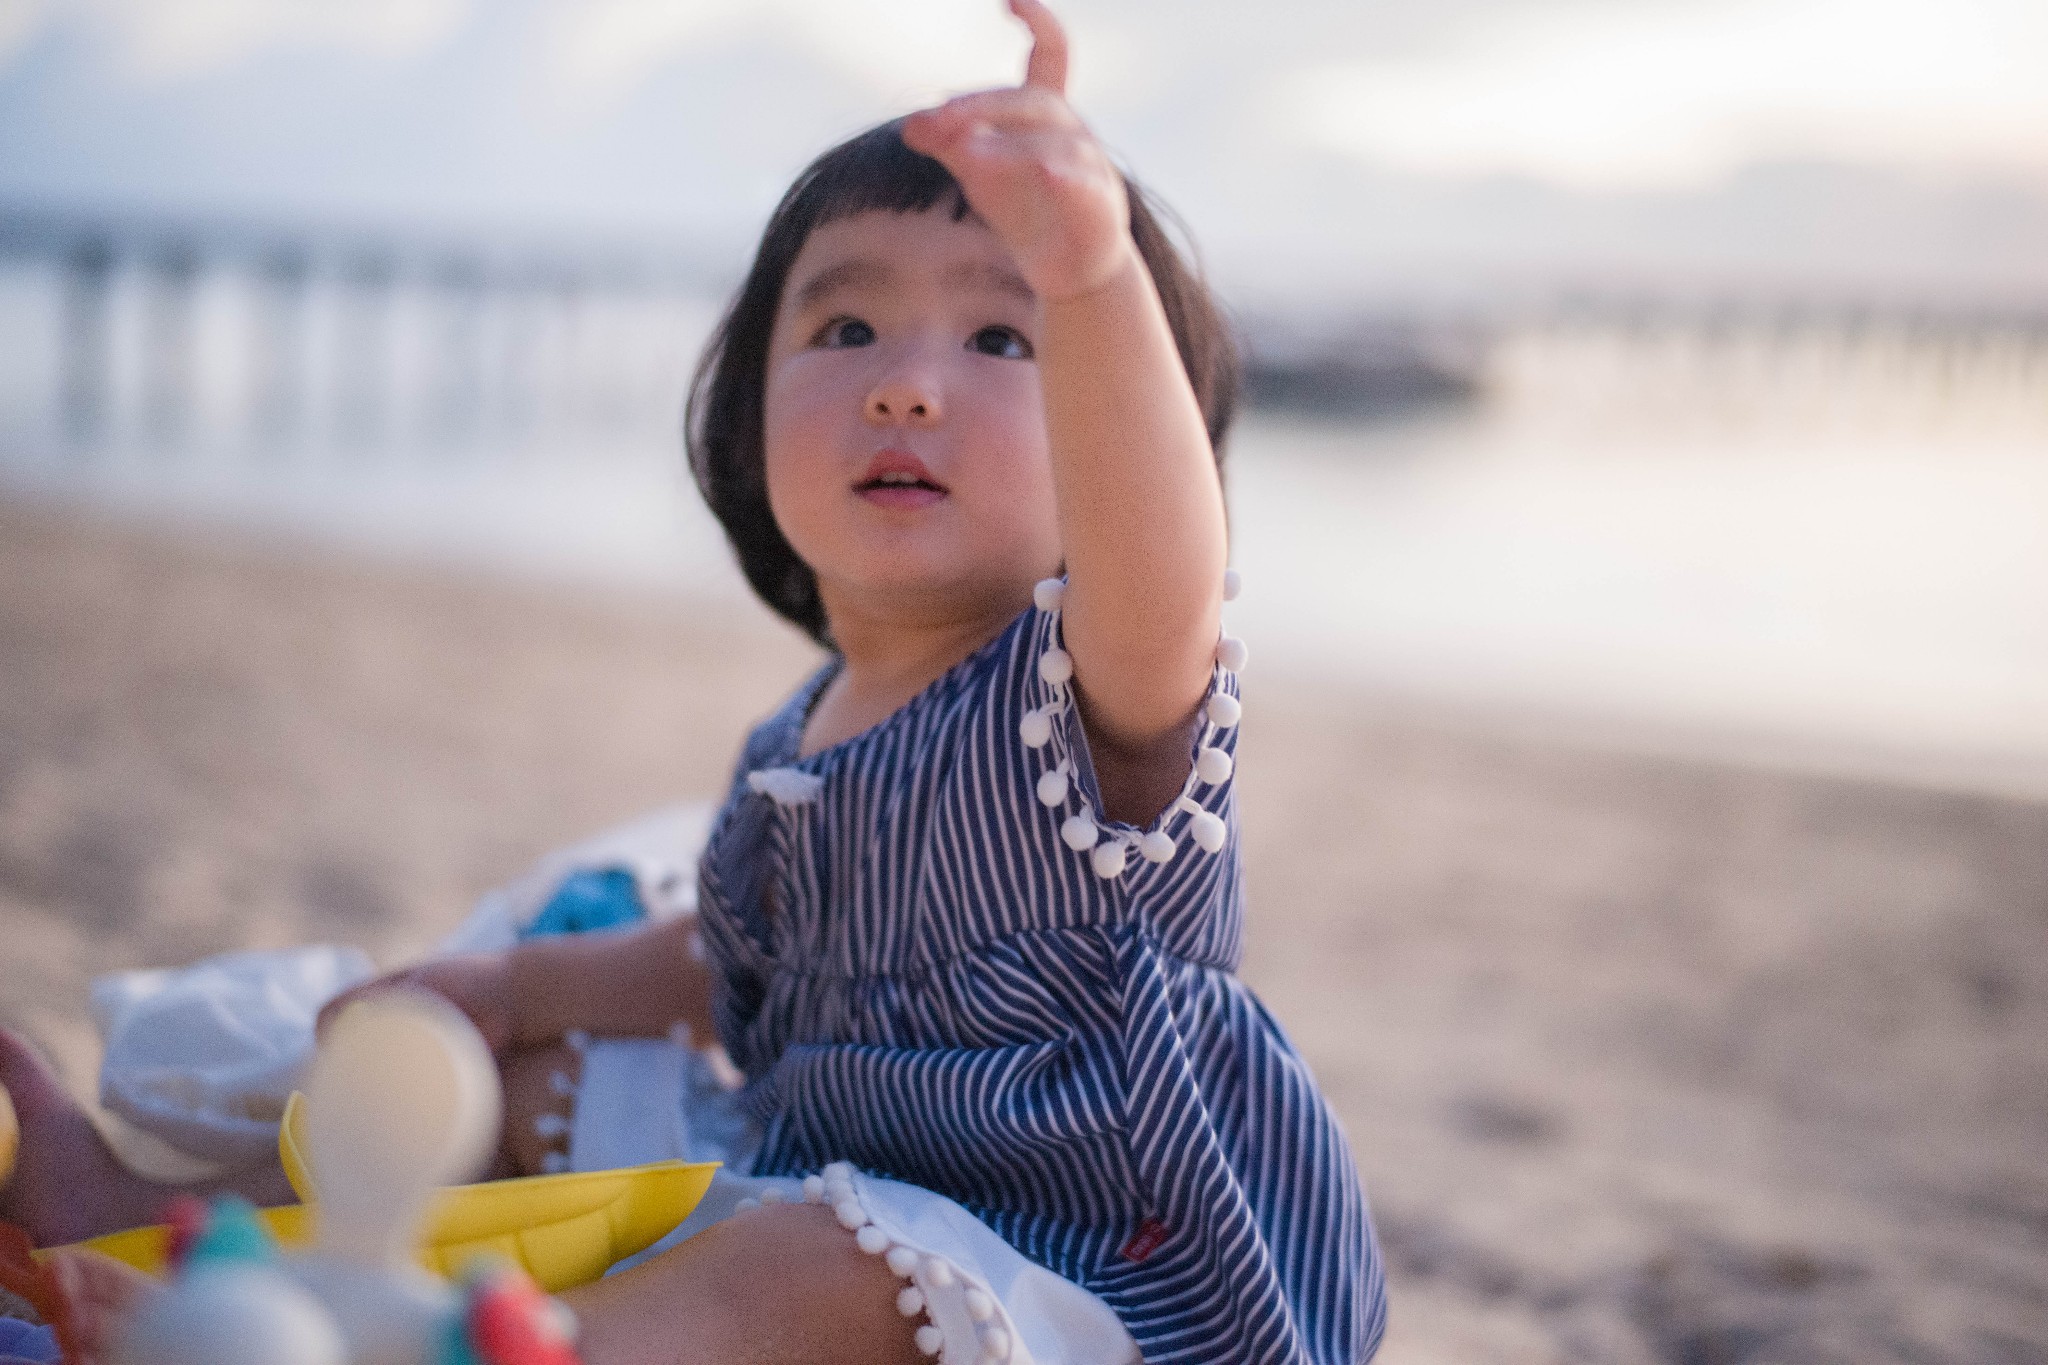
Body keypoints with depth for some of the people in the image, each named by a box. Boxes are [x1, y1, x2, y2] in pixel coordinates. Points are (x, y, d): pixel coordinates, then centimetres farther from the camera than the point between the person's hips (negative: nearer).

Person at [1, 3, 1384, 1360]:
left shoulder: (1091, 699, -21)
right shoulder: (791, 752, 5)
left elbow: (1159, 568, -47)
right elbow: (743, 962, 24)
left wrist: (1094, 273, -64)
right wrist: (523, 986, 14)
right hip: (878, 1223, 9)